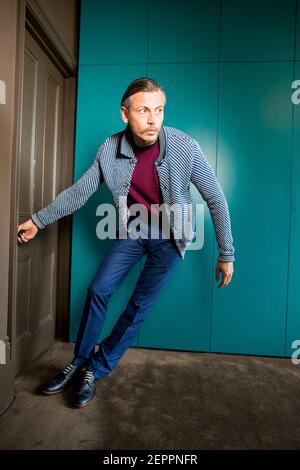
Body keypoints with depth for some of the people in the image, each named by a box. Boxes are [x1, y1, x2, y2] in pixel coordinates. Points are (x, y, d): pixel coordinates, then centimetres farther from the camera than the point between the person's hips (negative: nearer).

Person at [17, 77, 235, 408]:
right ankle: (79, 361, 24)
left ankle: (97, 369, 22)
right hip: (133, 229, 3)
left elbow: (216, 200, -13)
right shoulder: (110, 149, -13)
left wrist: (226, 254, -10)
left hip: (170, 235, -2)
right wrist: (38, 220, 0)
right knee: (98, 290, 1)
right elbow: (79, 191, -2)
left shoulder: (185, 147, -22)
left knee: (140, 305, 1)